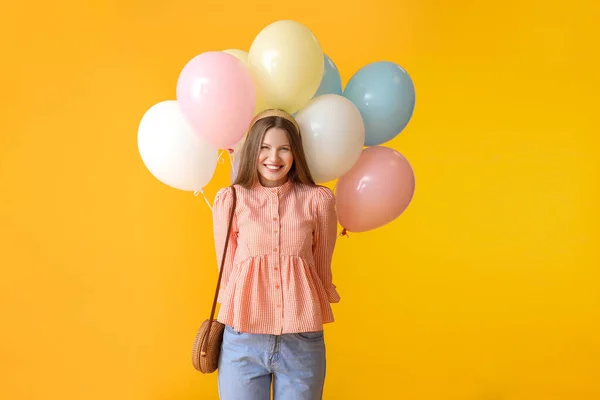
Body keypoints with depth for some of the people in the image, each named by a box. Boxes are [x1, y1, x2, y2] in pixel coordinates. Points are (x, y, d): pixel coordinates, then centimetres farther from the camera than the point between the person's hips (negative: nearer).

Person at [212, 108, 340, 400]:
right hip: (243, 340, 0)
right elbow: (227, 270, 6)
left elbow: (322, 270, 10)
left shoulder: (317, 200, -1)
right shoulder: (229, 200, -2)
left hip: (302, 342, 1)